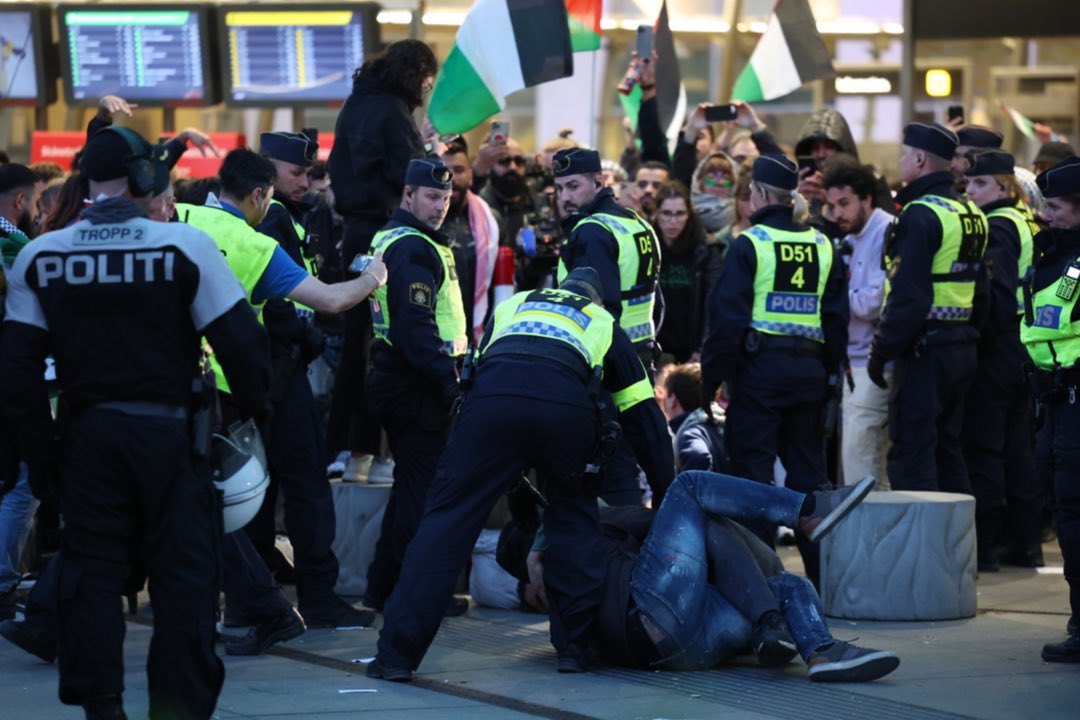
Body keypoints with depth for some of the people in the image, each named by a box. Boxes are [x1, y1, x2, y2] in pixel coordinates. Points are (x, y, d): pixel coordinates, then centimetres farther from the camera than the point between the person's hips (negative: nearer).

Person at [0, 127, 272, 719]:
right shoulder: (185, 247, -9)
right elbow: (241, 342, -10)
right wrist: (254, 411, 6)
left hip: (86, 435, 3)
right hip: (168, 435, -3)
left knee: (91, 576, 9)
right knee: (183, 576, 4)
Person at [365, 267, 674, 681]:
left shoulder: (513, 306, 40)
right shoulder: (604, 325, 35)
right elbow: (643, 414, 33)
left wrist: (514, 488, 44)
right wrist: (666, 496, 39)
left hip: (494, 397, 0)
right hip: (567, 406, 0)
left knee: (446, 521, 2)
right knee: (574, 521, 23)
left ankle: (397, 654, -3)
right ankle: (574, 646, 19)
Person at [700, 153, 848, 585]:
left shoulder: (749, 245, -7)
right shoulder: (821, 246, 10)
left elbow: (728, 318, -9)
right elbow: (837, 316, 13)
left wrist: (712, 377, -5)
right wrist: (829, 368, 19)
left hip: (760, 370, -5)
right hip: (809, 368, 5)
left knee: (752, 467, -1)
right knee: (808, 468, 12)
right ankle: (824, 569, 13)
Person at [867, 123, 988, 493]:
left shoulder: (920, 215, -15)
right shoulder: (970, 213, 13)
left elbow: (909, 296, -21)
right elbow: (980, 289, 17)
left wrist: (881, 351, -15)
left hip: (925, 349, -9)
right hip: (963, 348, 9)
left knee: (911, 454, -6)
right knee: (947, 449, 16)